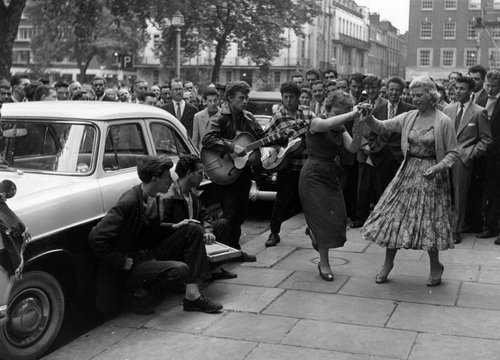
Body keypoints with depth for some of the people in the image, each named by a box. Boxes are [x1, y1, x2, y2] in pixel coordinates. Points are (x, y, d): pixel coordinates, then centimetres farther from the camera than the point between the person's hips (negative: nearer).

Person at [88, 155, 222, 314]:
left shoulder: (152, 197, 3)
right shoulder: (129, 203, -24)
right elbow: (96, 237, -27)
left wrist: (173, 227, 4)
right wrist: (121, 262, -21)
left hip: (150, 254, 9)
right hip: (133, 264, -9)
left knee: (192, 230, 0)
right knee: (180, 270, -30)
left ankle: (192, 295, -4)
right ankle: (139, 291, -3)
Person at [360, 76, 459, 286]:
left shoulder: (443, 122, -9)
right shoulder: (408, 117, 3)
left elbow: (453, 153, -7)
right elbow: (382, 127, 0)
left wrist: (438, 167, -24)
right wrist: (369, 118, -20)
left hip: (431, 176, -4)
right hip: (408, 172, 4)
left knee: (428, 221, 1)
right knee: (394, 216, 3)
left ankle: (435, 266, 22)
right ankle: (388, 264, 18)